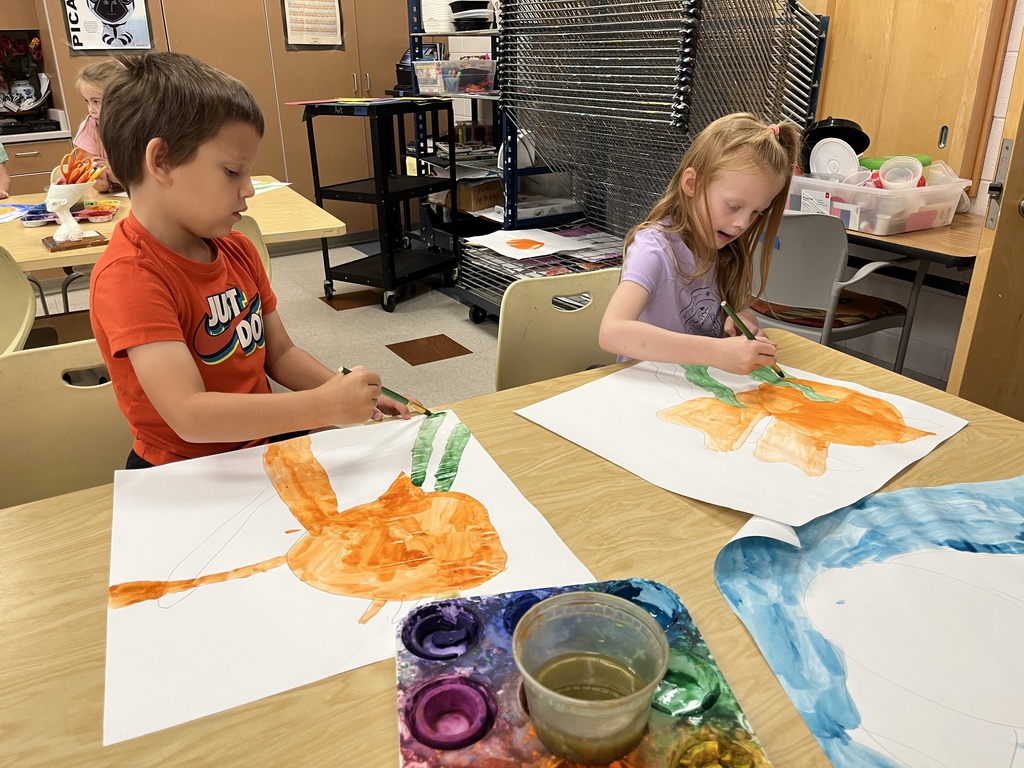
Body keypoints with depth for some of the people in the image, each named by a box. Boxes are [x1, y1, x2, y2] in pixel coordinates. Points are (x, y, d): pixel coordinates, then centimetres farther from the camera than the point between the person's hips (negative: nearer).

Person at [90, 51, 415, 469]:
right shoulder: (128, 276, -20)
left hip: (264, 444, 6)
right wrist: (324, 405, -29)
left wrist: (352, 395, -7)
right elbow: (190, 415, -28)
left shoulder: (237, 250, 4)